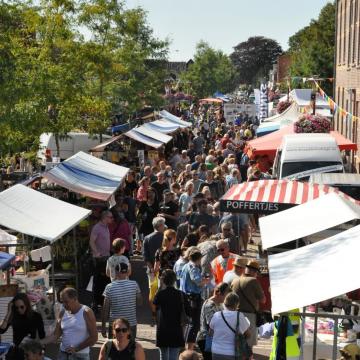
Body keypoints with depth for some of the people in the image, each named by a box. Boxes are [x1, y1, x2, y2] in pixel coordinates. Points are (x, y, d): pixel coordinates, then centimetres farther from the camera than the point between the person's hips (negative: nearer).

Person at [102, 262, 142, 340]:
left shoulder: (109, 287, -10)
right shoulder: (134, 285, -7)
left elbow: (105, 309, -7)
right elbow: (140, 302, 4)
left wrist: (103, 326, 1)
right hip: (131, 325, 1)